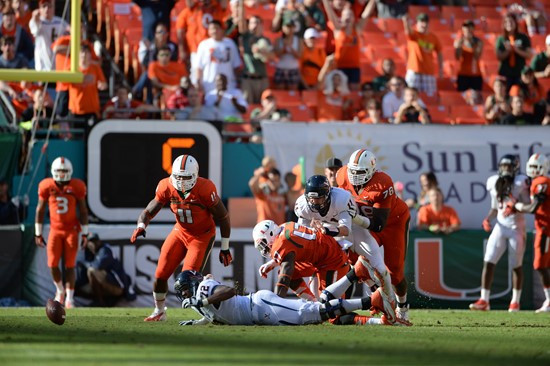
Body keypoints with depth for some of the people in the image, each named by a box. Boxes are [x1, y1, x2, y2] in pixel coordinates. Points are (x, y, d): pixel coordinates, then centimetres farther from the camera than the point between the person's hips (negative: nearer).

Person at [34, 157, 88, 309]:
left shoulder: (76, 187, -5)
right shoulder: (47, 187, -4)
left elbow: (83, 211, 2)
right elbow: (40, 211, 5)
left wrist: (84, 234, 1)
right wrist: (38, 233, 5)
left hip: (72, 231, -1)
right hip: (55, 231, 1)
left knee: (70, 265, -3)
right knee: (53, 264, -7)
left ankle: (69, 298, 5)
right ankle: (60, 290, 20)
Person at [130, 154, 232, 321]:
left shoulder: (205, 189, -28)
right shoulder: (166, 187, -15)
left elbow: (223, 218, -18)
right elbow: (150, 211, -4)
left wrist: (225, 248, -12)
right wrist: (141, 226, -27)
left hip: (202, 236, -5)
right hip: (180, 231, 5)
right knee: (161, 274, 4)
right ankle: (159, 312, 27)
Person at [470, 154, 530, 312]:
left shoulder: (520, 183, -10)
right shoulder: (494, 183, 5)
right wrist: (488, 219, -1)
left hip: (516, 228, -4)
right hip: (500, 227, 4)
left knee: (516, 266, 4)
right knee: (488, 262, -6)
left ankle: (515, 302, 17)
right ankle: (484, 301, -4)